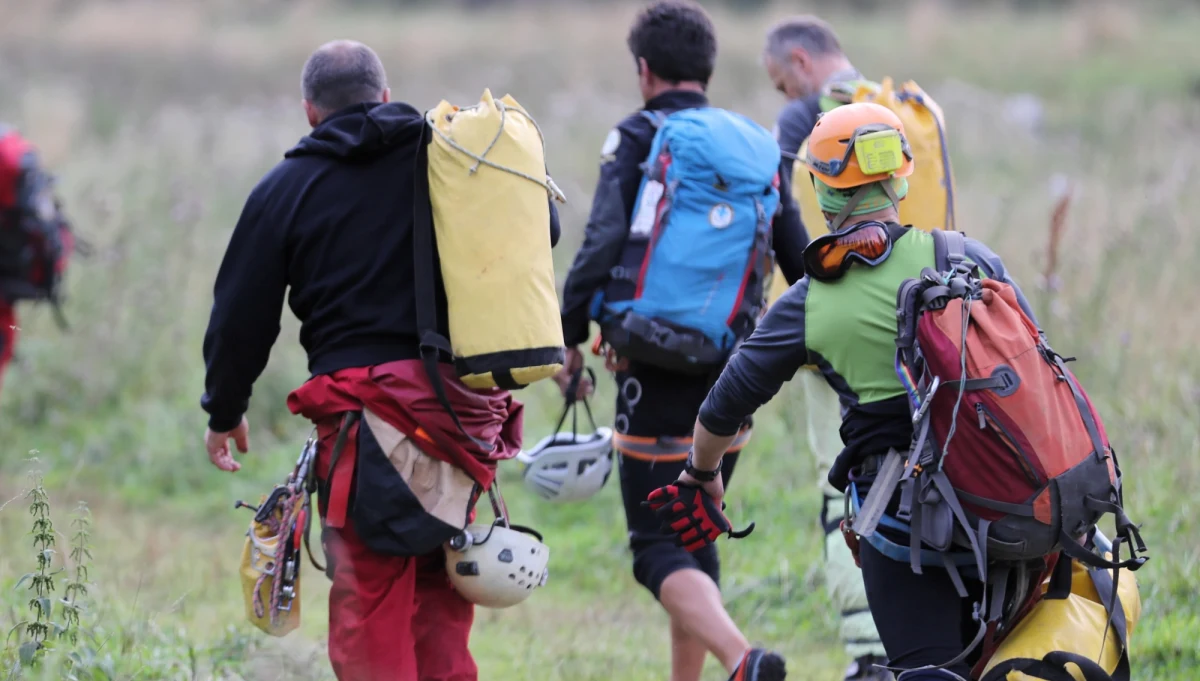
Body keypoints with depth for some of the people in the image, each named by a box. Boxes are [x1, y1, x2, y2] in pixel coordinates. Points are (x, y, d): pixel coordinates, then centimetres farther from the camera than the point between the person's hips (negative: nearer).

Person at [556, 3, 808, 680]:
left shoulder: (637, 141, -6)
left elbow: (602, 246, -17)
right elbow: (802, 263, 11)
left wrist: (570, 337, -8)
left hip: (656, 371, -5)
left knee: (659, 547, -5)